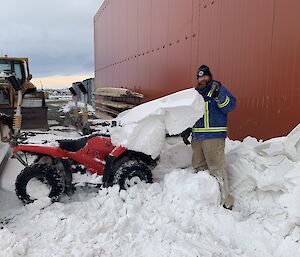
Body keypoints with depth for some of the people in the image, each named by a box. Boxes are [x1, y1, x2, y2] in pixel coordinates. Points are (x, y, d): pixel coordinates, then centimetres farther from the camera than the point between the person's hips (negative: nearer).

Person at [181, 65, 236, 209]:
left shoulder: (218, 89, 1)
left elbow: (230, 105, -13)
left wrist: (218, 96, -28)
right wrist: (187, 131, 19)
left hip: (214, 137, -7)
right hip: (197, 137, 7)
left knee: (217, 169, -8)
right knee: (199, 167, 13)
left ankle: (226, 201, 1)